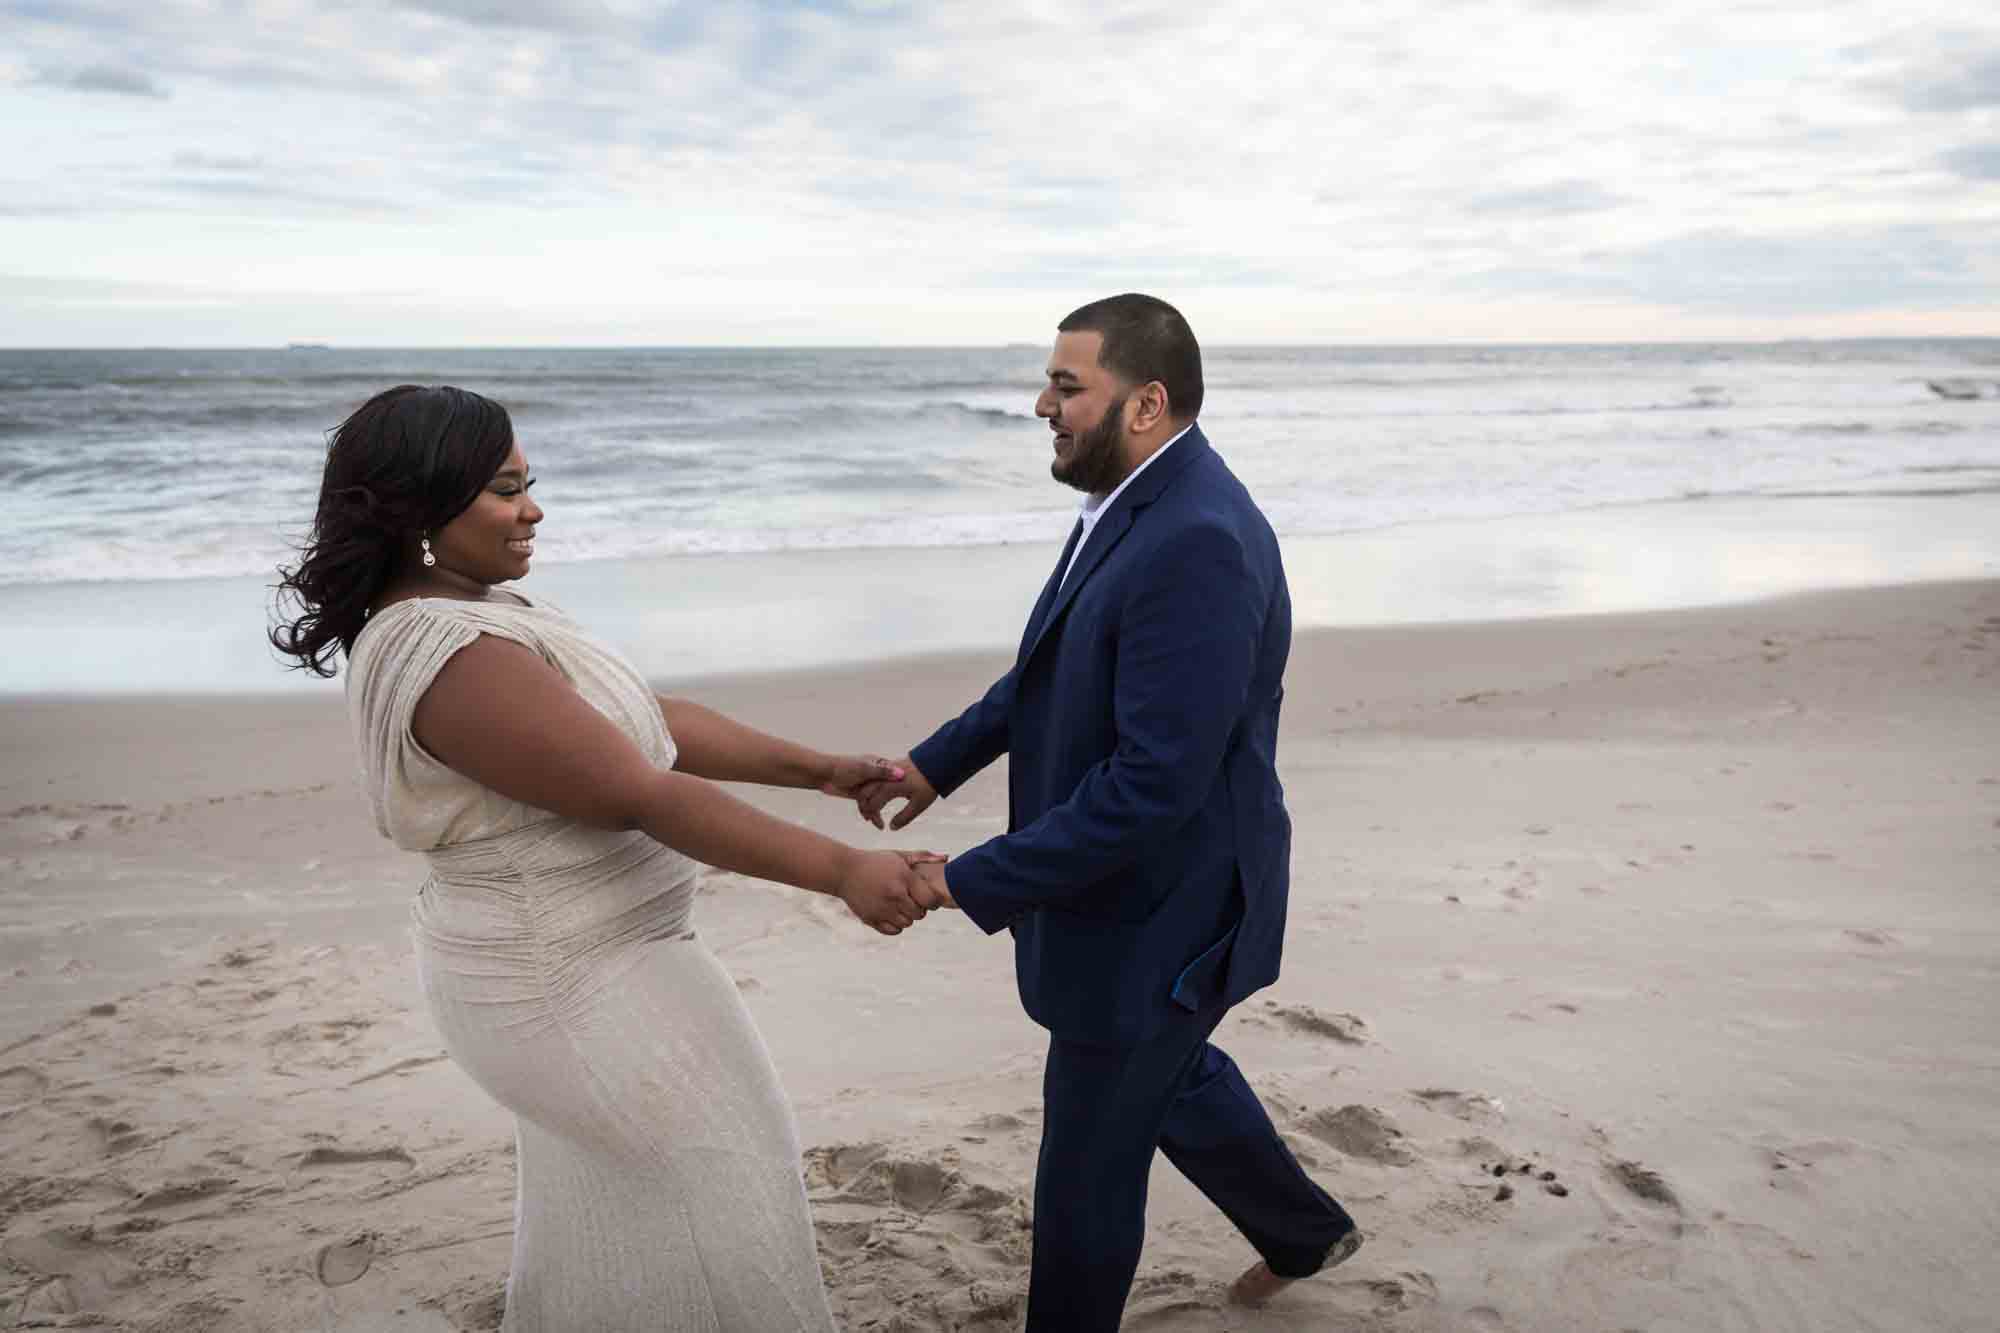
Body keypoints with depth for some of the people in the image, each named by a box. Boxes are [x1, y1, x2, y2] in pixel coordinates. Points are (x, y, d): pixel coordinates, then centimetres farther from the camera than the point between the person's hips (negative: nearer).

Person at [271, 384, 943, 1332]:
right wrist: (843, 871, -29)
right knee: (709, 1183, 8)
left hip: (545, 957, 10)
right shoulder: (459, 664, -29)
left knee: (600, 1191, 24)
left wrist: (817, 769, 0)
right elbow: (644, 797, -31)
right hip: (580, 986, -10)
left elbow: (651, 721, 3)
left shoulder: (474, 613, 3)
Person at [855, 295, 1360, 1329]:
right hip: (1137, 887, 10)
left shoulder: (1197, 543, -31)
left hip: (1153, 914, -10)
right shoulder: (1137, 504, 1)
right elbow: (1055, 667, 15)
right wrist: (939, 763, 7)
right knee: (1171, 1075, 31)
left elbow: (1155, 782, -32)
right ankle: (1304, 1231, 53)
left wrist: (977, 883, -26)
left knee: (1088, 1166, 10)